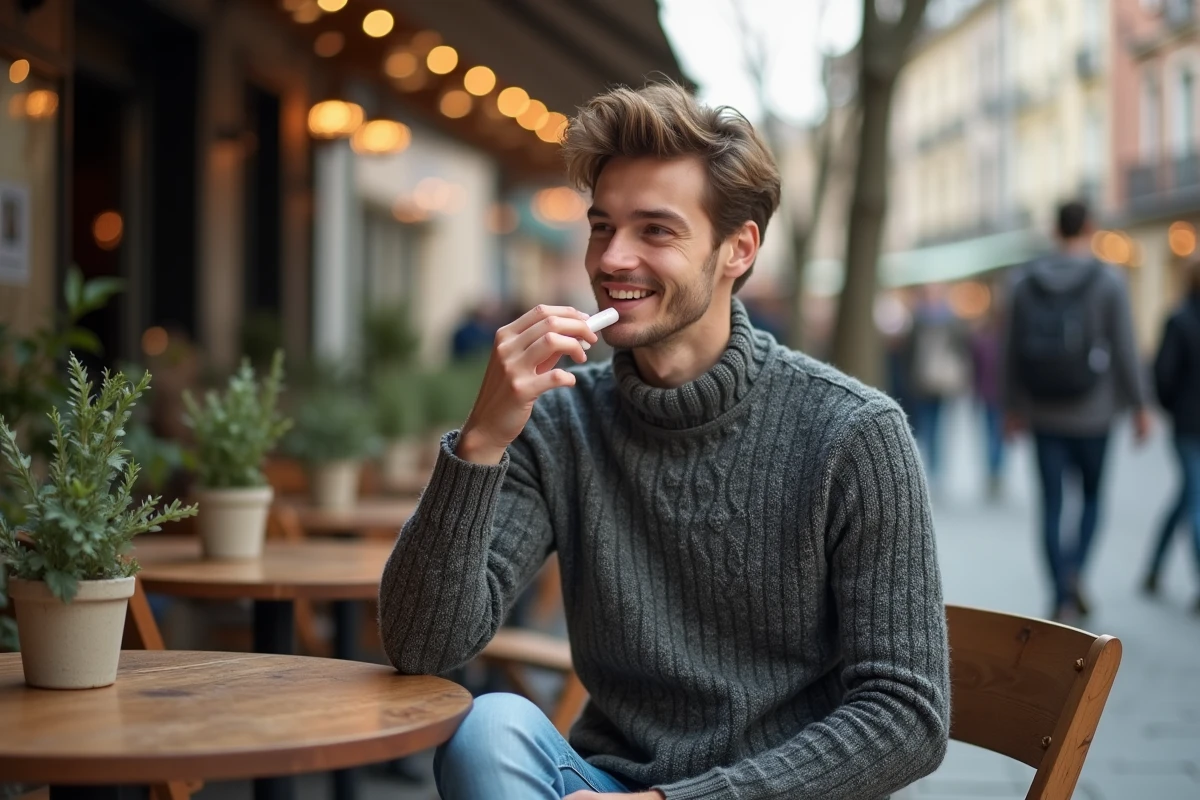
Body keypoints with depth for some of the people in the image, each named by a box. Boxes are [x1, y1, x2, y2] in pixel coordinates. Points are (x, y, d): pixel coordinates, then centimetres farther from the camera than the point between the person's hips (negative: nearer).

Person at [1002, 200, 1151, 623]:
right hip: (1092, 413, -2)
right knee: (1093, 494, 16)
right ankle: (1076, 568, -6)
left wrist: (1014, 407, 11)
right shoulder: (1108, 280, -6)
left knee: (1052, 505, 6)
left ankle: (1063, 596, 4)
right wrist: (1139, 406, 0)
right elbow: (1125, 350, -8)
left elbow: (1012, 349, 4)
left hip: (1043, 414, 2)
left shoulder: (1025, 282, 2)